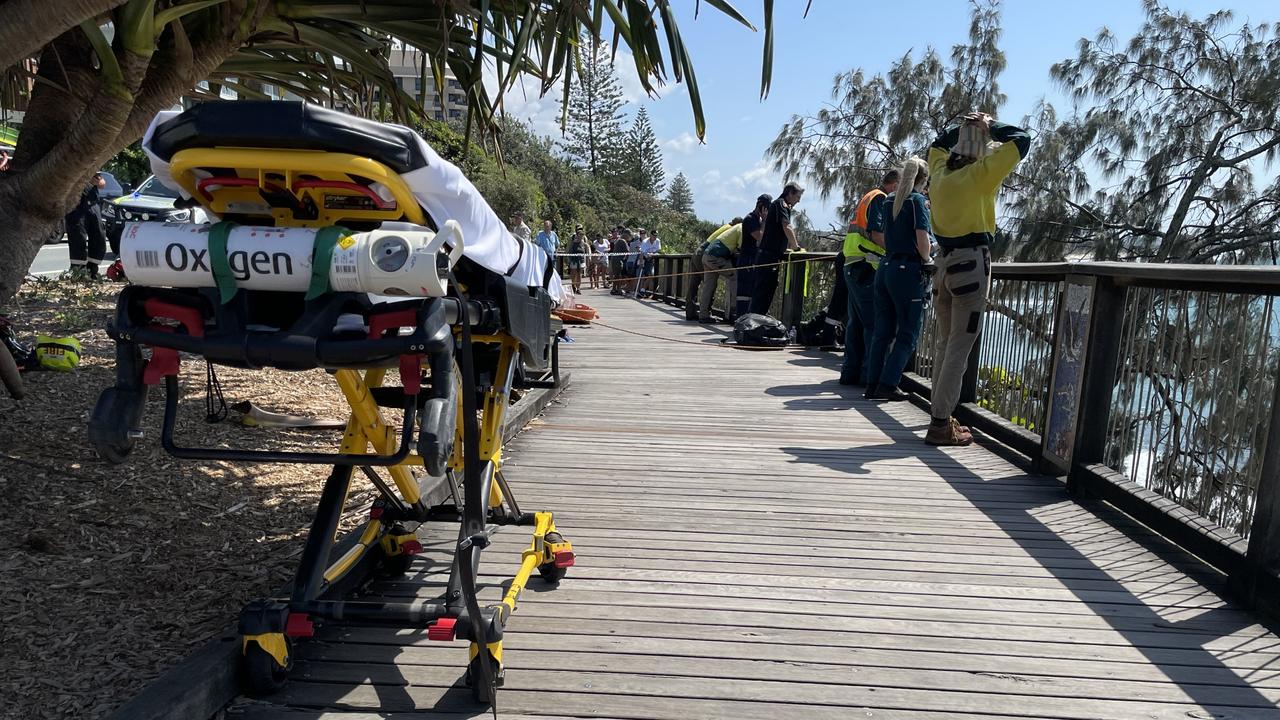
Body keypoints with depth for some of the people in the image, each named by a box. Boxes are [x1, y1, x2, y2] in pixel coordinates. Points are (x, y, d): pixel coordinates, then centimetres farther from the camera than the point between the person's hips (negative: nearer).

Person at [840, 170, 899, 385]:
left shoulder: (867, 198, 24)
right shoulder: (880, 199, -5)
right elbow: (877, 234, -17)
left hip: (853, 267, 10)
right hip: (867, 268, -10)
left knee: (856, 321, 11)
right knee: (874, 323, -8)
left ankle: (850, 372, 13)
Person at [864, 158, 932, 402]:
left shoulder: (890, 200, 14)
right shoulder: (918, 200, -6)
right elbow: (922, 238, -15)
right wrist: (928, 260, 3)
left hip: (886, 268, 7)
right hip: (908, 270, -7)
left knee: (882, 331, 9)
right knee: (908, 334, 1)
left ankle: (873, 384, 9)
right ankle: (888, 384, -4)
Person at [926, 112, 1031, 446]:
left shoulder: (940, 172, 8)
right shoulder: (980, 174, -11)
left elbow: (937, 145, 31)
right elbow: (1020, 141, -11)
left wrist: (962, 127, 19)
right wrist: (990, 126, 2)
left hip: (945, 263, 8)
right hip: (971, 264, -8)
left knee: (945, 344, 14)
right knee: (960, 348, -5)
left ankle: (940, 416, 19)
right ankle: (940, 424, -6)